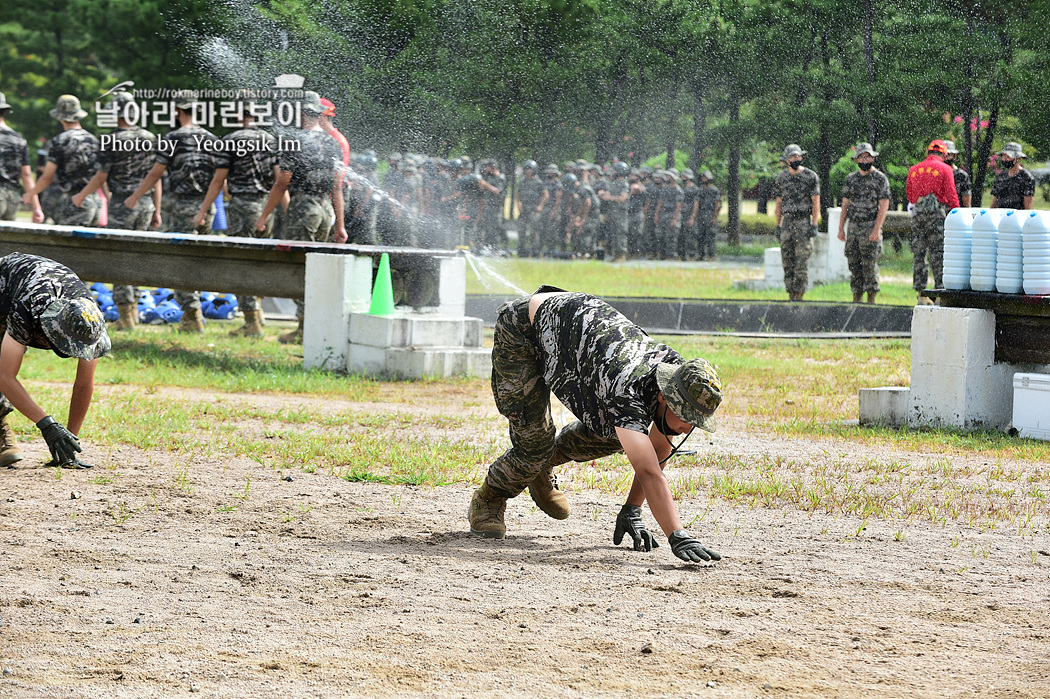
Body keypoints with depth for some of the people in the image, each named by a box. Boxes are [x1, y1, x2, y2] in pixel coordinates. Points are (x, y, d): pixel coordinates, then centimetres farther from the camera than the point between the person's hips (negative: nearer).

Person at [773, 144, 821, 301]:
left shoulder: (811, 176, -2)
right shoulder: (781, 178, 10)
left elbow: (816, 203, -4)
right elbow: (779, 203, 15)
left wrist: (814, 225, -11)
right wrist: (778, 225, 9)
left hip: (804, 222, -5)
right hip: (787, 222, 5)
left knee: (801, 261, -8)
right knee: (787, 261, 4)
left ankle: (799, 293, -7)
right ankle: (790, 294, 9)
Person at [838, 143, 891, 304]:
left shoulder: (880, 179, -5)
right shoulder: (851, 179, 12)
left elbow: (884, 206, -10)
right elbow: (845, 204, 15)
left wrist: (876, 230, -18)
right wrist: (841, 228, 8)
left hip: (870, 228, -5)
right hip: (853, 228, 6)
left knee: (870, 265, -6)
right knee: (854, 265, 6)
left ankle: (871, 299, -1)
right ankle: (856, 298, 13)